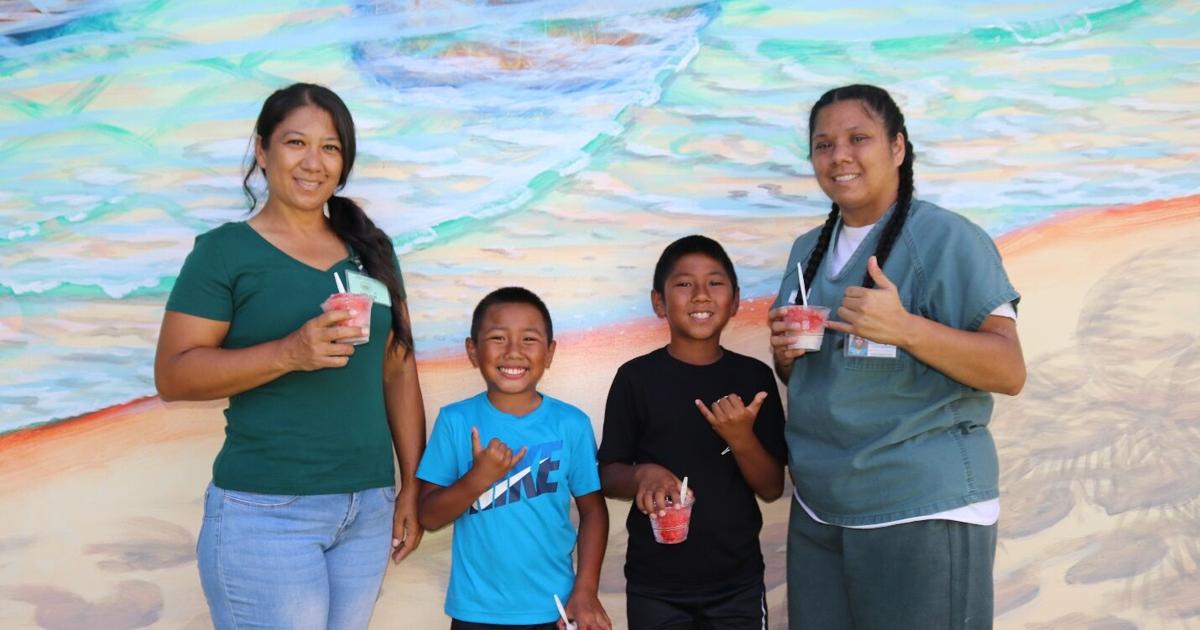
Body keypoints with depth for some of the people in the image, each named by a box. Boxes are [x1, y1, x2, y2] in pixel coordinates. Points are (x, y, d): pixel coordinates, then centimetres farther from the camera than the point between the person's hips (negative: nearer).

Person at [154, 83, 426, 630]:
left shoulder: (370, 249, 10)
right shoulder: (225, 250, -4)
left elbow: (399, 371, 12)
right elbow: (172, 374, -10)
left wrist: (412, 486, 7)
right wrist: (289, 353, -23)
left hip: (370, 507, 5)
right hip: (265, 510, -5)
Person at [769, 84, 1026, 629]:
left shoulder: (946, 239, -10)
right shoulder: (808, 251, 11)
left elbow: (1010, 372, -15)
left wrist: (903, 328, -28)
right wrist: (784, 353, -3)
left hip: (923, 515, -6)